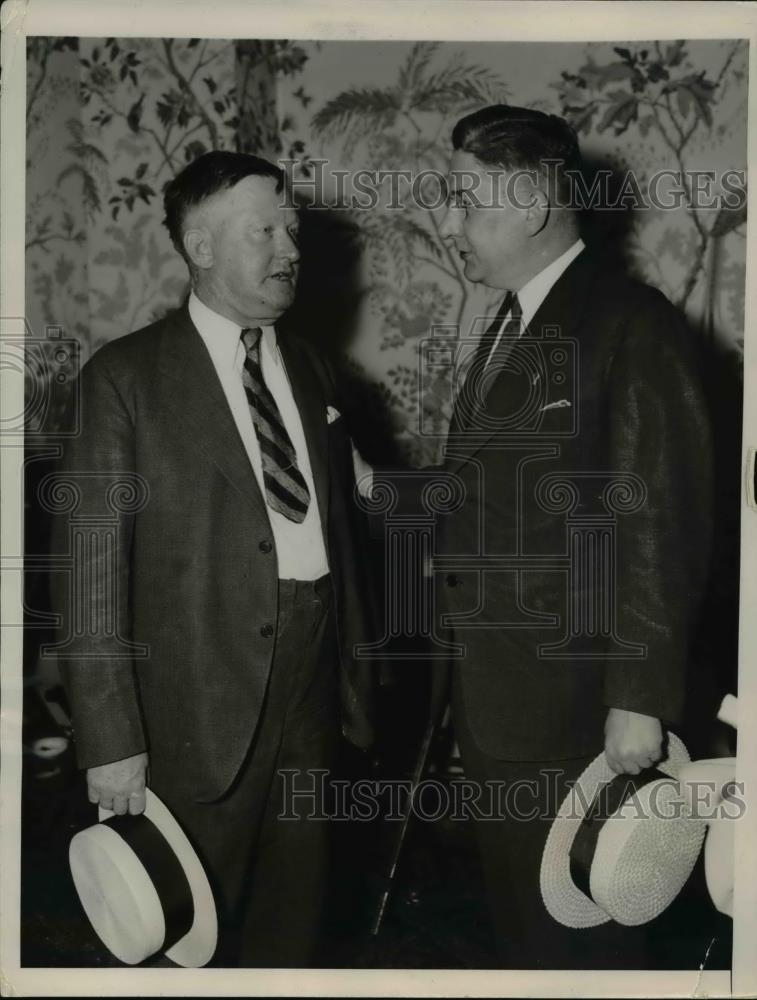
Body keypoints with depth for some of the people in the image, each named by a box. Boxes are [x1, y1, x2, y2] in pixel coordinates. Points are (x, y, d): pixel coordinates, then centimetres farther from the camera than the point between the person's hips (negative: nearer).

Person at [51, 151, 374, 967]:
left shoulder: (307, 368, 11)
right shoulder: (127, 377, -8)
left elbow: (338, 522, 12)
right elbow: (92, 569, -11)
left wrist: (355, 657, 11)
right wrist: (110, 738, -15)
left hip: (311, 690, 5)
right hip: (203, 707, -5)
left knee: (293, 922, 19)